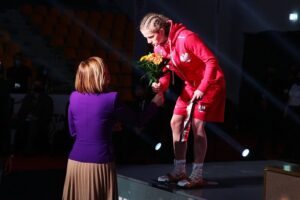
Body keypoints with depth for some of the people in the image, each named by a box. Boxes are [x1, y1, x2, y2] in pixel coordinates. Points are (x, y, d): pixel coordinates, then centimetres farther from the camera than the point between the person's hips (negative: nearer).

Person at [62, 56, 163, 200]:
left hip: (76, 162, 4)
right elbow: (138, 121, 3)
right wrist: (155, 103, 19)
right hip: (100, 163, -3)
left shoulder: (74, 97, 2)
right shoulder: (111, 99, -10)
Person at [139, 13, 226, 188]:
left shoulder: (186, 38, -28)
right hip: (191, 85, 8)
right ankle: (179, 171, 12)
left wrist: (202, 89, -28)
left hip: (210, 83, -8)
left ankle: (198, 175, -8)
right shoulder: (159, 48, -3)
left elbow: (211, 61, -26)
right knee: (176, 122, 4)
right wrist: (160, 85, -20)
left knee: (197, 124, -14)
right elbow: (166, 73, 3)